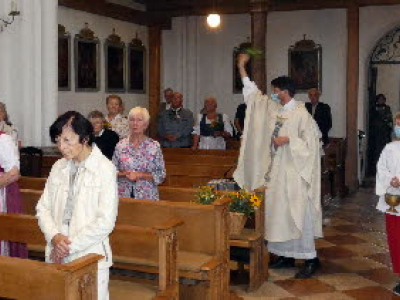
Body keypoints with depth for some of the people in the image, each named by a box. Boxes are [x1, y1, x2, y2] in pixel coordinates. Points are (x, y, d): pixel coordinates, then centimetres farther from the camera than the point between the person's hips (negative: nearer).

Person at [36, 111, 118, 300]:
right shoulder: (58, 167, 6)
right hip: (57, 257, 5)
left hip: (90, 257, -4)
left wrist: (70, 246, -11)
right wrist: (54, 236, -10)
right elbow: (43, 208, 9)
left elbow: (105, 222, -14)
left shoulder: (105, 169, -11)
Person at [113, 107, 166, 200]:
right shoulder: (120, 145, 4)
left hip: (147, 196, -1)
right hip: (123, 195, 2)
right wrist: (124, 174, -12)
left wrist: (140, 175, -13)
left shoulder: (154, 146, -3)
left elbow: (161, 175, -2)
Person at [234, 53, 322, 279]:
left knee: (298, 214, -6)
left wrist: (288, 140, -17)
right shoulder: (272, 108, 10)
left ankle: (311, 260, 3)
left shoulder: (301, 113, -11)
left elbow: (311, 141, -12)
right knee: (277, 212, 10)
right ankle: (286, 255, 21)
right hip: (275, 171, 8)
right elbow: (253, 93, 18)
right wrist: (242, 67, 18)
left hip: (294, 173, -8)